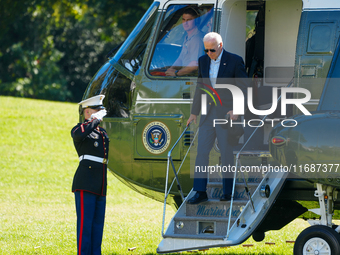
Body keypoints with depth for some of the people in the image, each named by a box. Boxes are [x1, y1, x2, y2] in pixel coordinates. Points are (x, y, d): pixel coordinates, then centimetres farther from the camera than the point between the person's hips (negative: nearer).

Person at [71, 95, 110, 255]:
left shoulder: (102, 132, 22)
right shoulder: (79, 129, -2)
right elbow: (79, 134, -28)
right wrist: (96, 119, -19)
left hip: (100, 187, 8)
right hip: (86, 186, -8)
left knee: (98, 224, 8)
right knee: (85, 224, -9)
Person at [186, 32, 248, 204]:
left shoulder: (235, 61, -8)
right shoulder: (203, 61, 7)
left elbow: (242, 88, -7)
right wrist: (194, 113, 13)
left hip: (226, 113, -5)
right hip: (208, 113, 5)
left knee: (226, 153, 1)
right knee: (202, 151, -2)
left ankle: (228, 190, 12)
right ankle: (200, 192, -1)